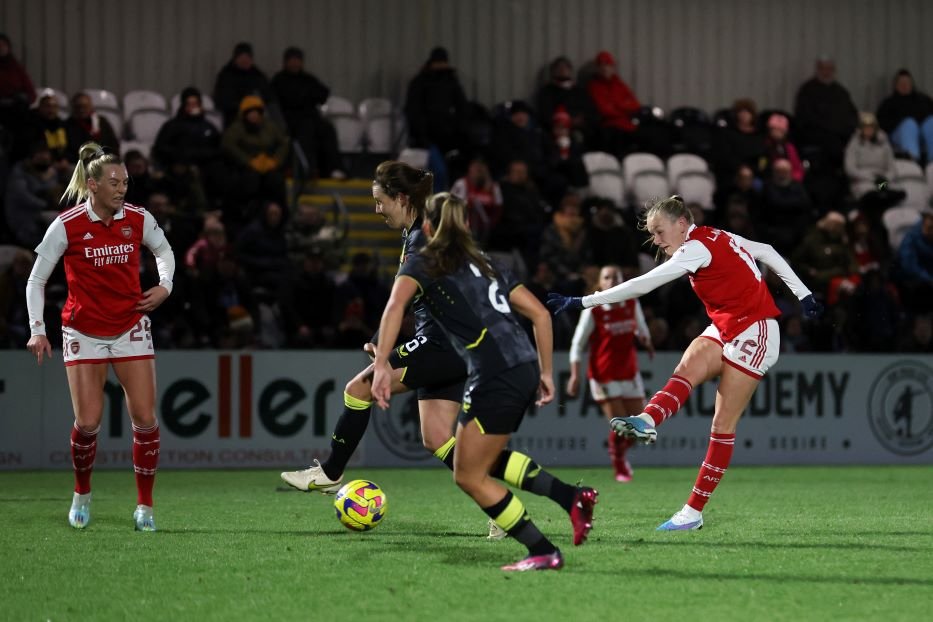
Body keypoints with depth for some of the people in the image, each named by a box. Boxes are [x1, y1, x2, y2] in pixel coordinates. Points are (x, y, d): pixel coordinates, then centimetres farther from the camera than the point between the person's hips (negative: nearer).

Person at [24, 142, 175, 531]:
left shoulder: (138, 219, -5)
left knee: (145, 419, -6)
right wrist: (38, 330, -11)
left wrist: (164, 286, -1)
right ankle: (82, 494, 20)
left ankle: (144, 506, 8)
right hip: (84, 333, -2)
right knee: (88, 422, -8)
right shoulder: (67, 225, -12)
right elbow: (36, 279, -3)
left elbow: (164, 251, 17)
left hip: (131, 329, 2)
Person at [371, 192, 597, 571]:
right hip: (525, 369, 7)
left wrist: (382, 364, -22)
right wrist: (545, 372, 23)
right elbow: (540, 313, 20)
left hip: (496, 378, -7)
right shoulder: (484, 264, 24)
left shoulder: (423, 263, 6)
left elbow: (396, 305, -15)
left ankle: (543, 553, -1)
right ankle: (574, 498, 14)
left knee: (469, 476, 3)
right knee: (483, 462, 23)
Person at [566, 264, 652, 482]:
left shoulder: (632, 304, 0)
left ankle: (621, 452, 36)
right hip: (604, 376, -5)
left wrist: (645, 339, 6)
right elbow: (578, 344, -7)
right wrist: (575, 374, -12)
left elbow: (641, 328, 22)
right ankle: (619, 467, 13)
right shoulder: (592, 310, -11)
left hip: (630, 374, 5)